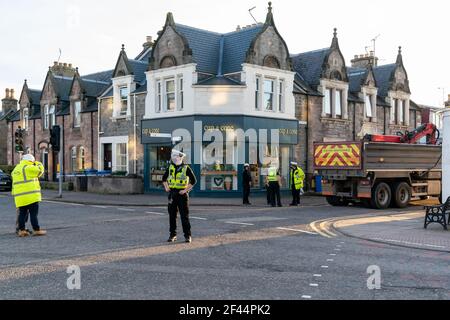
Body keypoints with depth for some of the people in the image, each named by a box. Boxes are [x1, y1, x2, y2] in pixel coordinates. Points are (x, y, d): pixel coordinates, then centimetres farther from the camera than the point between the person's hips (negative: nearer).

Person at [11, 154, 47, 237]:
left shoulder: (16, 169, 19)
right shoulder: (28, 168, -10)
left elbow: (14, 184, 22)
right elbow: (40, 170, -5)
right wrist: (37, 163, 10)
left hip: (19, 196, 8)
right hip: (31, 196, -8)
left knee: (22, 213, 11)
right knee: (34, 213, -3)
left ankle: (21, 230, 10)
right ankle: (36, 230, 0)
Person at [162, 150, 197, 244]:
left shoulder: (186, 168, -6)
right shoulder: (170, 168, 8)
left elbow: (193, 181, -7)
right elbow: (164, 178, 22)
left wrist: (186, 190, -13)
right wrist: (166, 187, 8)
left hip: (182, 194, -5)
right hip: (172, 194, 5)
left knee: (184, 215, -4)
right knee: (172, 215, 8)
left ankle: (188, 236, 2)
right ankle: (173, 235, 17)